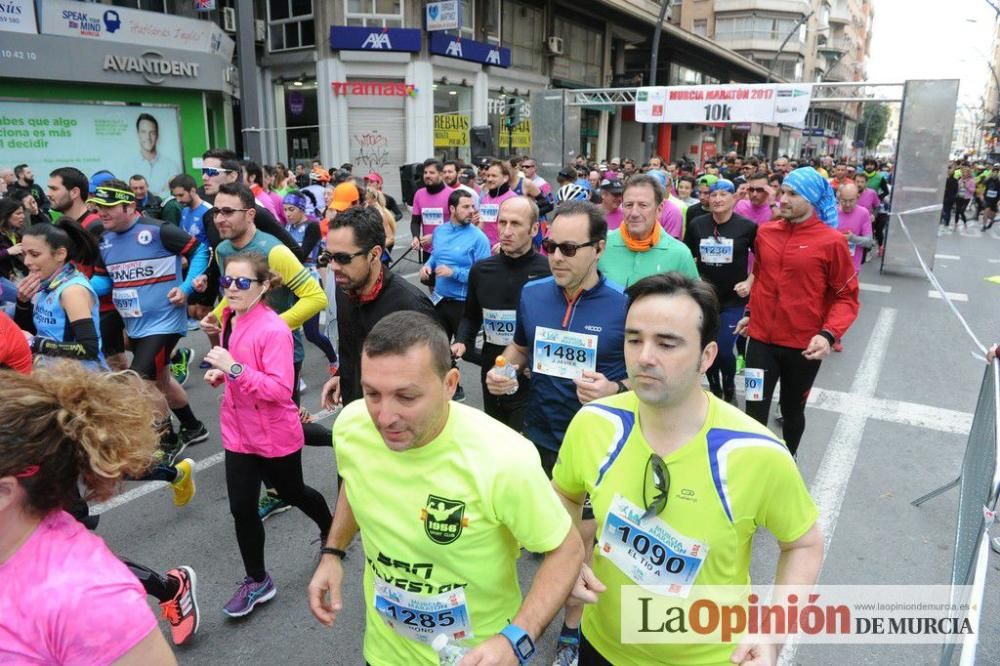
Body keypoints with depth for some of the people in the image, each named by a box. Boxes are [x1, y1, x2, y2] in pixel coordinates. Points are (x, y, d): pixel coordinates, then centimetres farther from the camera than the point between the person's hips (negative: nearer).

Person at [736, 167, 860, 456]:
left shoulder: (832, 241, -11)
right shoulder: (765, 232, 1)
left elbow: (847, 297, -8)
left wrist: (829, 334, -21)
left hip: (803, 346, -2)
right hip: (761, 339, 2)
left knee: (793, 410, 17)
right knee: (755, 410, 2)